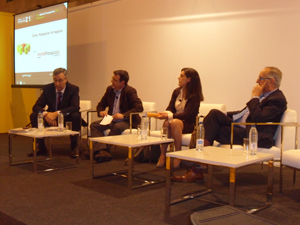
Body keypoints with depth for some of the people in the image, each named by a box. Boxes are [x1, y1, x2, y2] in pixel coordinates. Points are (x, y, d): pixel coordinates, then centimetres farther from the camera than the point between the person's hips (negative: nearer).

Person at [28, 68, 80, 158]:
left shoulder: (73, 89, -11)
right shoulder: (47, 88, -4)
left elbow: (75, 107, -26)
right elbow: (36, 106, -9)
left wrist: (57, 113, -38)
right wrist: (45, 114, -32)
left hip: (67, 118, -3)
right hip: (50, 118, 3)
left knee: (76, 116, -34)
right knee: (33, 116, -18)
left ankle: (73, 148, -18)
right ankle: (41, 147, -6)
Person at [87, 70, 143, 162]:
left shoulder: (130, 91, -12)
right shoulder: (110, 89, 8)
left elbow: (139, 107, -23)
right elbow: (101, 104, 19)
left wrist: (123, 115, -29)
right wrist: (101, 111, -5)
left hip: (127, 121, -6)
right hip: (112, 120, 7)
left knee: (117, 127, -38)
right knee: (94, 125, -15)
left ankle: (100, 149, -27)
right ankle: (102, 151, -34)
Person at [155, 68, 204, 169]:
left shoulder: (194, 96, -11)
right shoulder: (176, 92, 8)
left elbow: (186, 114, -22)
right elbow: (170, 108, 5)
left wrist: (169, 116, -36)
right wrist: (167, 114, -20)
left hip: (189, 125, -4)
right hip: (177, 120, 5)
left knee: (175, 122, -36)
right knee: (167, 122, -30)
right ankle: (162, 155, -31)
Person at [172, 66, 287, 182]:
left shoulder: (278, 99, -10)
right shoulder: (265, 94, 19)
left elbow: (258, 118, -23)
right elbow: (244, 112, 22)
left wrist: (254, 97, -12)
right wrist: (222, 116, 12)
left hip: (249, 135, -9)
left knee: (212, 129, -20)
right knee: (214, 113, -11)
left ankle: (197, 170, -13)